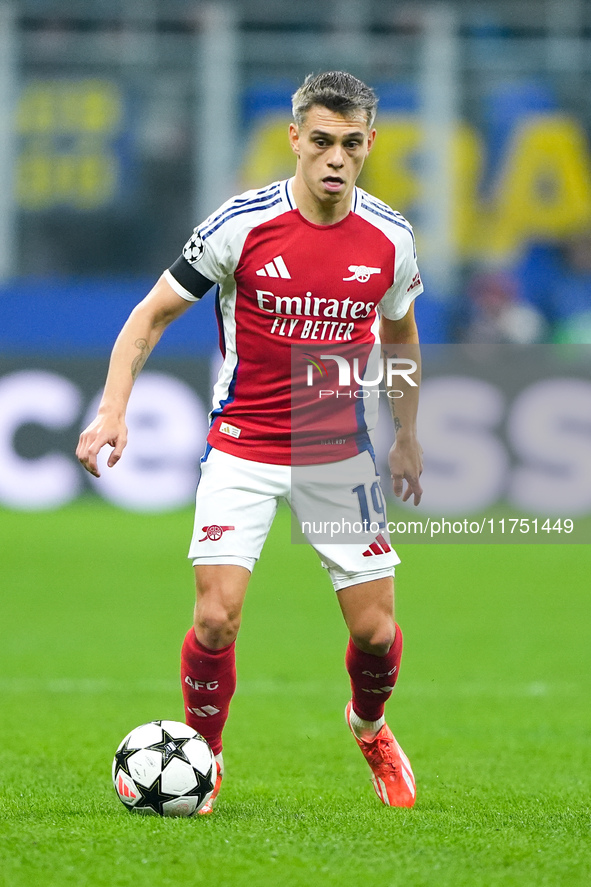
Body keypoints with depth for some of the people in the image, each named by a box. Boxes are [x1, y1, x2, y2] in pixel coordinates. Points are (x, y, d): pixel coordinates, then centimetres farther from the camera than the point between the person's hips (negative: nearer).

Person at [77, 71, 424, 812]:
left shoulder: (388, 238, -5)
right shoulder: (241, 224, -14)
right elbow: (153, 314, -5)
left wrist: (407, 437, 18)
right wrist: (113, 407, -17)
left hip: (341, 455, 2)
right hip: (242, 449, -2)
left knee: (374, 627, 2)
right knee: (218, 617, -15)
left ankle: (369, 728, 35)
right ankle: (201, 759, 10)